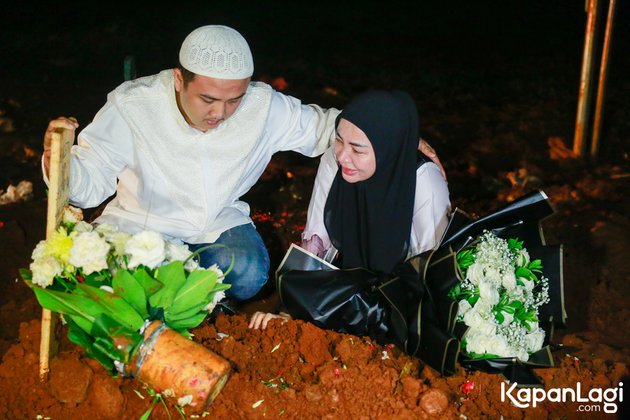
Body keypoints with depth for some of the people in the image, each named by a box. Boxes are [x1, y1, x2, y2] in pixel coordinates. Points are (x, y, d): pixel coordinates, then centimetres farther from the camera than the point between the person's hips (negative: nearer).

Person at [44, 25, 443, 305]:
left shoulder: (264, 107, -14)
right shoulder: (132, 106, -20)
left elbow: (321, 124, 1)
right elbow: (88, 183, -16)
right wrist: (56, 156, -40)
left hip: (217, 224, 2)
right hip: (140, 224, -1)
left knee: (250, 275, -28)